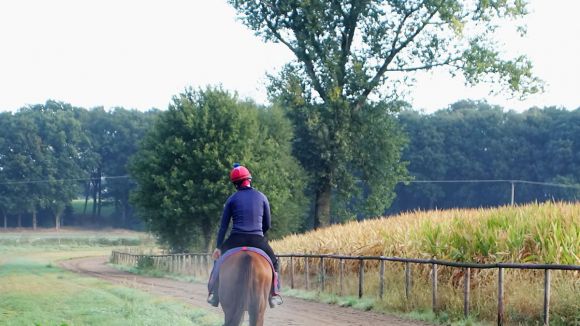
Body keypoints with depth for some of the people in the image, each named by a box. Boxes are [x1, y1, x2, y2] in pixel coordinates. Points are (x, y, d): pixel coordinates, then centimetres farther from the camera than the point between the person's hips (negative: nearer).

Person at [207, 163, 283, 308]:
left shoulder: (232, 199, 6)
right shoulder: (261, 197, 8)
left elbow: (223, 225, 5)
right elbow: (267, 224, 11)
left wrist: (218, 247, 10)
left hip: (236, 239, 0)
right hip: (258, 239, 0)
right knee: (273, 262, 23)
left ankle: (214, 294, 15)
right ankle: (274, 294, 9)